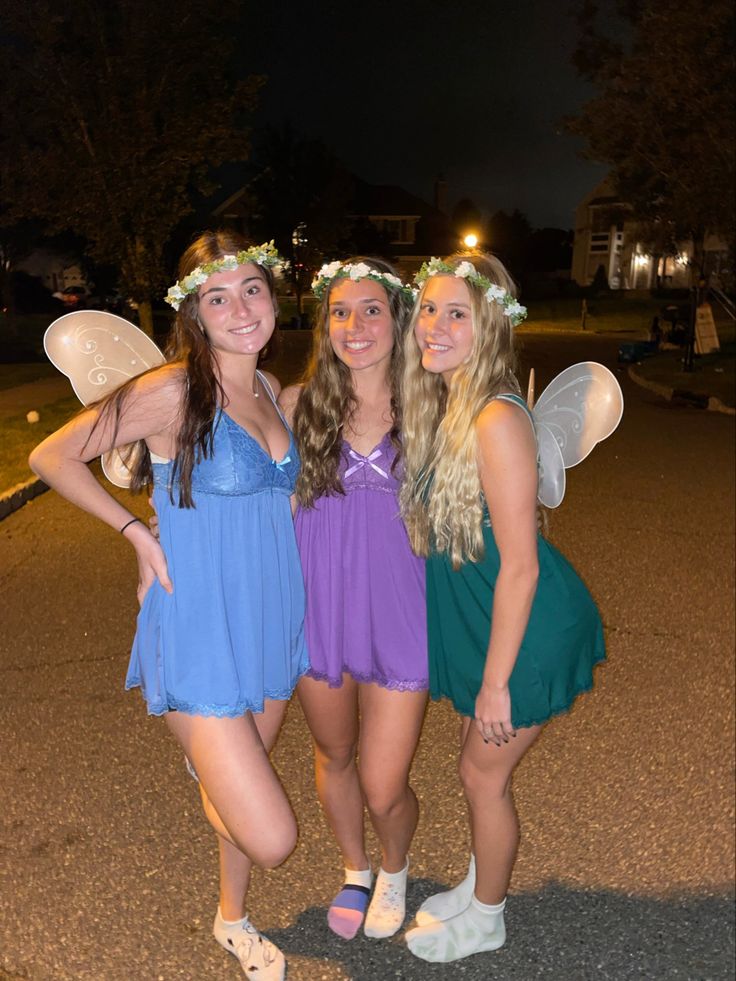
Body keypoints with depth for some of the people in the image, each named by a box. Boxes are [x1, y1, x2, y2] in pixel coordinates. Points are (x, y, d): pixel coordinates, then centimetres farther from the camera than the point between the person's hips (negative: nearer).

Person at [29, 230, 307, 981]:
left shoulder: (270, 389, 5)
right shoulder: (171, 391, -17)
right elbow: (51, 456, -10)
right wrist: (138, 533, -13)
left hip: (273, 620, 7)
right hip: (200, 630, -6)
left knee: (248, 781, 23)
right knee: (271, 838, -8)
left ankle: (232, 921, 50)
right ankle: (202, 758, 24)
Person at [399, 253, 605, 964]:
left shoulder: (497, 421, -28)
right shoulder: (441, 406, 0)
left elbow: (519, 566, -25)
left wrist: (496, 681, -19)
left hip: (526, 626, -8)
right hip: (476, 616, 8)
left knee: (483, 772, 10)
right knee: (479, 764, 23)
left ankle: (485, 919, 36)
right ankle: (477, 887, 47)